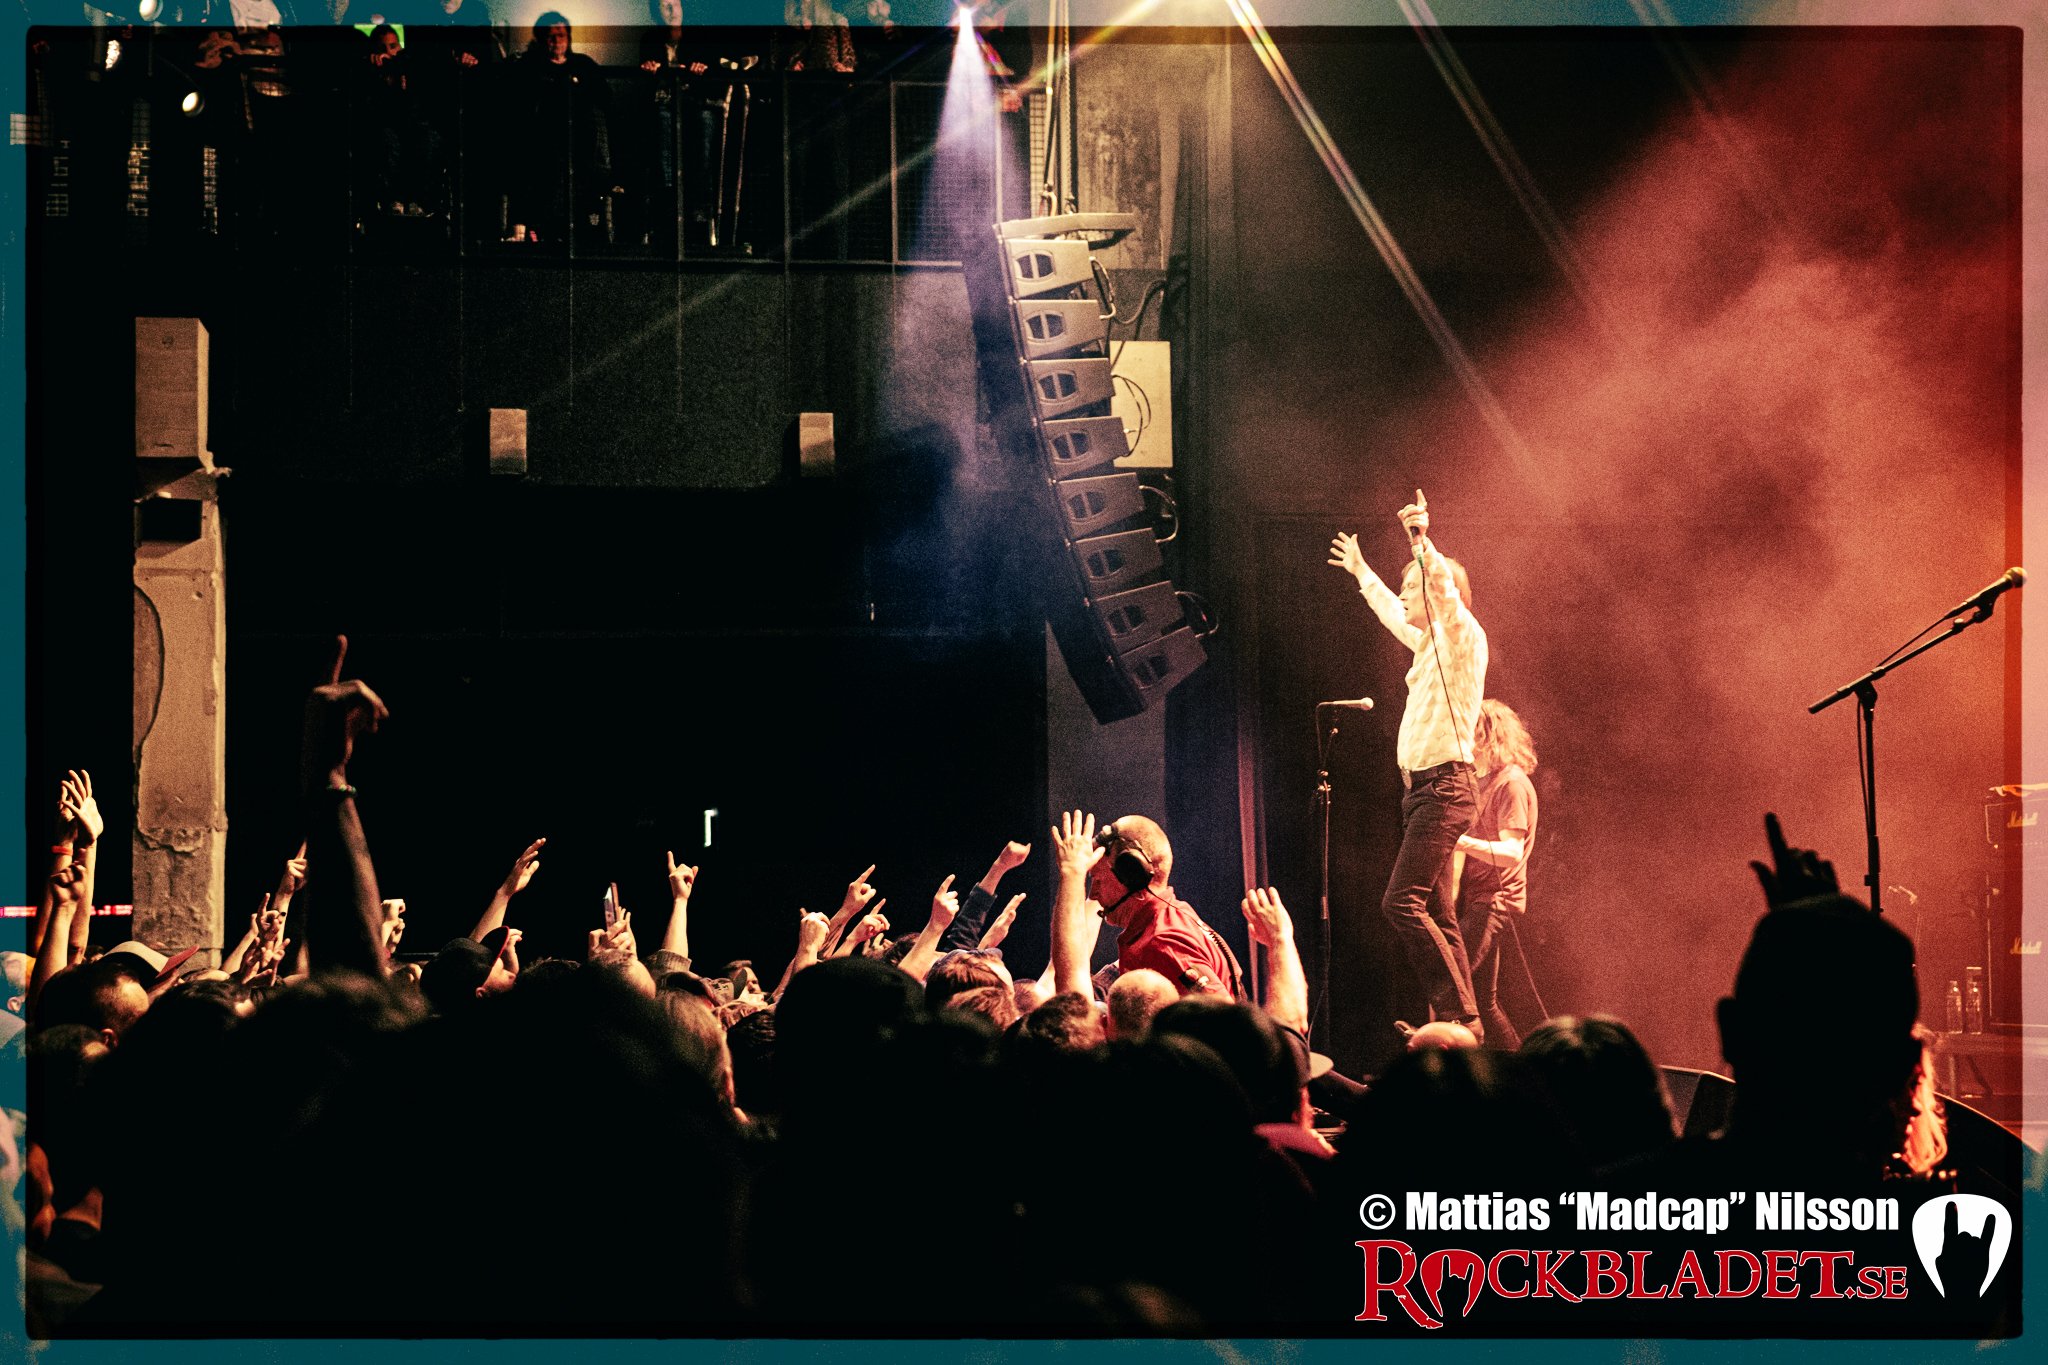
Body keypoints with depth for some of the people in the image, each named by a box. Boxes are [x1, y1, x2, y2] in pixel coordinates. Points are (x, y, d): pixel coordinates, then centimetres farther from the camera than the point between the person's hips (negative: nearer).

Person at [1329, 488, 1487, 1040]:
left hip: (1444, 787, -10)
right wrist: (1361, 573, 51)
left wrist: (1423, 543, -40)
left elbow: (1445, 589, -28)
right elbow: (1392, 613, 39)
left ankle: (1458, 1013, -19)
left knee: (1402, 901, -18)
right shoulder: (1431, 642, 18)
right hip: (1420, 788, 10)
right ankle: (1463, 1021, 8)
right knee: (1434, 911, 7)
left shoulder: (1464, 637, -7)